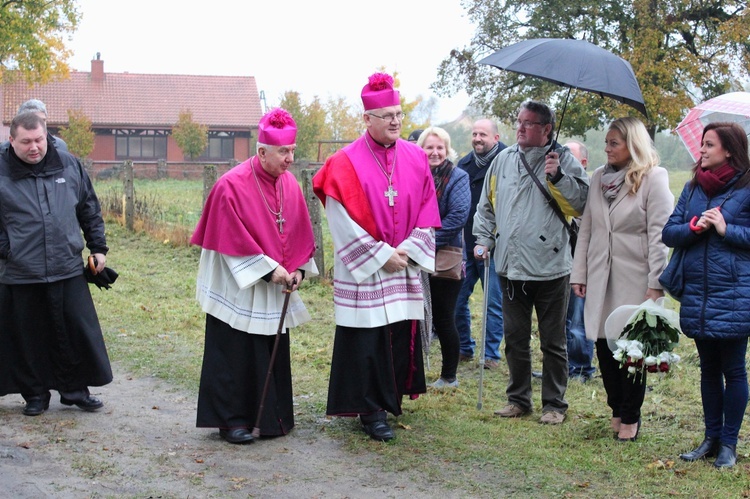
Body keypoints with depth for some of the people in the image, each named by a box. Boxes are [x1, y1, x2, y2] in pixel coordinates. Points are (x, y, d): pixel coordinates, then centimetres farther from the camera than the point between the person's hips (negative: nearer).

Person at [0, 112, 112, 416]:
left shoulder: (68, 165, 4)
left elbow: (90, 210, 13)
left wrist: (98, 247, 12)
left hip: (68, 270, 2)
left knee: (77, 334, 7)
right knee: (29, 339, 8)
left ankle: (75, 390, 23)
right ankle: (35, 394, 25)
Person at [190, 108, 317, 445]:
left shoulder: (290, 185, 2)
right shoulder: (232, 186, -17)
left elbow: (300, 234, 7)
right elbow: (233, 240, -18)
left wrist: (297, 269, -6)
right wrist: (269, 269, -18)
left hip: (275, 291, 6)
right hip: (238, 289, -6)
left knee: (273, 354, 11)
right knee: (234, 356, 1)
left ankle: (272, 418, 22)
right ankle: (230, 420, 11)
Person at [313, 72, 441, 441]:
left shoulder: (416, 158, 6)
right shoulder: (346, 164, -8)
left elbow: (427, 213, 8)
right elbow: (344, 222, -12)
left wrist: (408, 251, -5)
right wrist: (381, 257, -13)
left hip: (404, 269, 5)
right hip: (363, 272, -4)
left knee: (402, 336, 9)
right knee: (366, 342, -1)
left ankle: (391, 399, 25)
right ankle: (371, 411, 9)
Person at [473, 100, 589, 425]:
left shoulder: (563, 160, -3)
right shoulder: (503, 160, 10)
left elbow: (582, 204, -11)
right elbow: (486, 206, 19)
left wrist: (558, 177, -20)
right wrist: (483, 240, 9)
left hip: (550, 267, -4)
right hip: (510, 266, 4)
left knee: (552, 342, 6)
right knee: (515, 338, 13)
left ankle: (554, 404, 17)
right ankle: (518, 399, 26)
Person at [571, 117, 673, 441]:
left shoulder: (654, 178, -6)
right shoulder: (599, 177, 10)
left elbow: (659, 234, -10)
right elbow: (586, 228, 12)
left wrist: (656, 284, -14)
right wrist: (578, 274, 8)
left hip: (635, 280, -5)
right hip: (600, 279, 5)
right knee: (604, 347, 8)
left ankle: (630, 417, 15)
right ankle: (618, 410, 23)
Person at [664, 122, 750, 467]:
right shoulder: (693, 188, 10)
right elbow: (668, 233, 6)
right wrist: (694, 227, -12)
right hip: (697, 294, 6)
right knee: (708, 369, 14)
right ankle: (711, 438, 24)